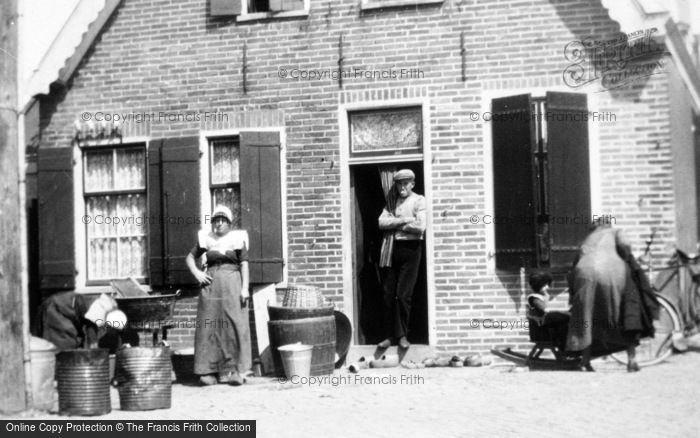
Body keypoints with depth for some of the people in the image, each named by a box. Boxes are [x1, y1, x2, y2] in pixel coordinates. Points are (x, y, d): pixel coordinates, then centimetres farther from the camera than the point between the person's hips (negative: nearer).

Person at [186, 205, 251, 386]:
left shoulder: (238, 239, 5)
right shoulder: (206, 239, 10)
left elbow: (244, 264, 1)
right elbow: (190, 258, 19)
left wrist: (245, 288, -7)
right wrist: (196, 273, 1)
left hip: (232, 284, -2)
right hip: (211, 285, 2)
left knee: (234, 326, -5)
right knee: (209, 327, 0)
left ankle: (234, 371, -2)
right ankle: (210, 371, 4)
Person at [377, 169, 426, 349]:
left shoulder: (419, 201, 2)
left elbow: (421, 227, -10)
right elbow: (382, 222, 0)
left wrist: (395, 223, -4)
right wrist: (403, 220, -11)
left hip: (411, 248, -4)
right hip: (392, 248, 4)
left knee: (403, 295, -6)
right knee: (388, 294, 1)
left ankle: (402, 335, 6)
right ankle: (389, 335, 9)